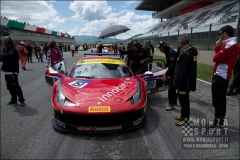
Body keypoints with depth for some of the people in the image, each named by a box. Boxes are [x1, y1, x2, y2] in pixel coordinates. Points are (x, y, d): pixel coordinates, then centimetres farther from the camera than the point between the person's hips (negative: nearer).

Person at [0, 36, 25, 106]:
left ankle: (21, 100, 6)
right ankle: (14, 100, 23)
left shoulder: (13, 50, -16)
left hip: (12, 72, -9)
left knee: (15, 86, -6)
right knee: (10, 87, 13)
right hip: (7, 71, 9)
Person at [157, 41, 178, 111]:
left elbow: (172, 65, -29)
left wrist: (166, 75, -29)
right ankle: (174, 101, 34)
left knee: (171, 89, -6)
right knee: (172, 87, 19)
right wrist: (165, 65, 9)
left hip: (175, 73, -10)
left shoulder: (171, 52, -21)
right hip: (172, 73, 10)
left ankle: (171, 104, 5)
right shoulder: (167, 52, 10)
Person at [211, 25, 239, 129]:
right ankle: (220, 121, 26)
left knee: (217, 101, -5)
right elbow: (221, 56, 14)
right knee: (221, 99, 15)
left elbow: (216, 58, -20)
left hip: (220, 75, -11)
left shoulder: (230, 45, -17)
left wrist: (218, 47, 0)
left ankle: (217, 124, 2)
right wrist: (218, 47, 1)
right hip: (224, 75, 11)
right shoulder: (231, 44, 16)